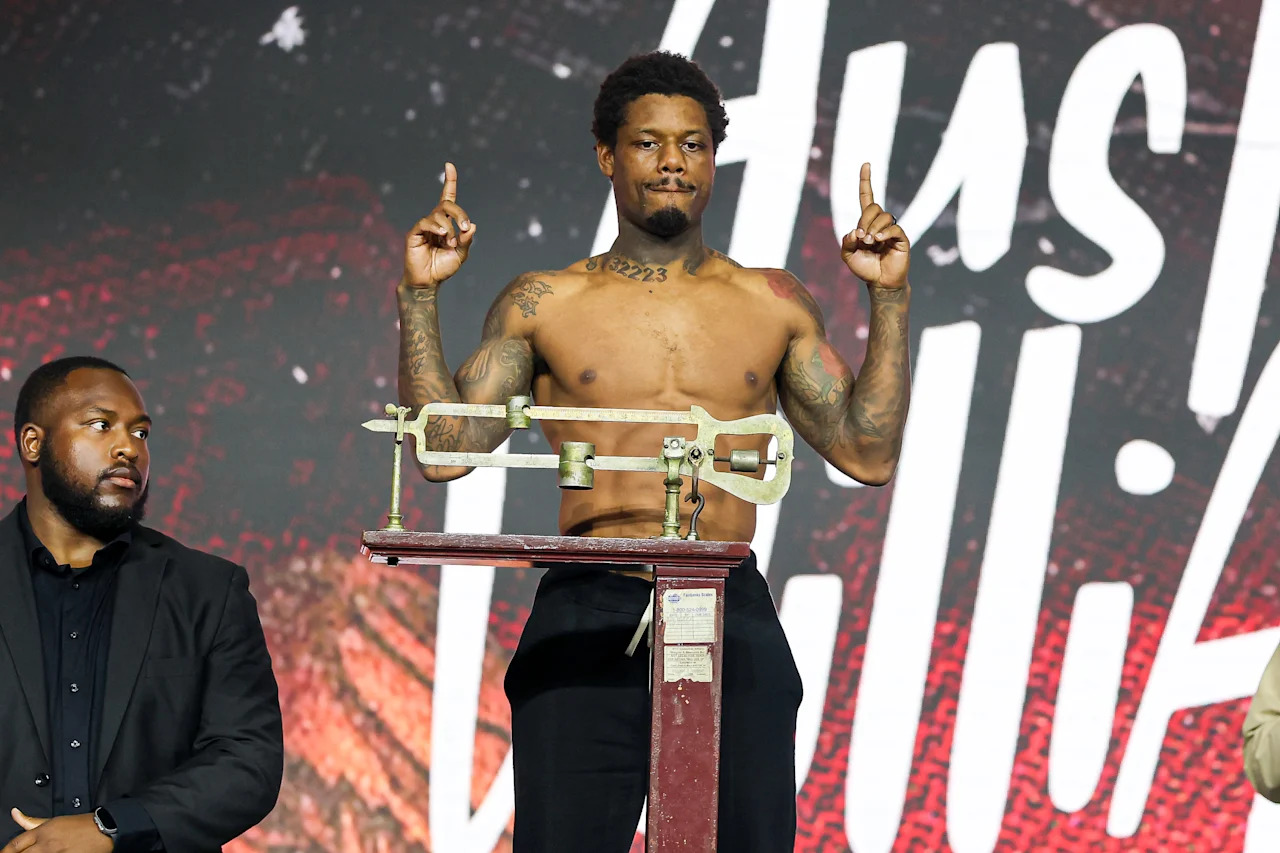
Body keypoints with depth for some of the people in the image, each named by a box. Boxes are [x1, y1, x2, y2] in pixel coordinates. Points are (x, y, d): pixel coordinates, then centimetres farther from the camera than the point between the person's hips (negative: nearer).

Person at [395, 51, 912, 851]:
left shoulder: (774, 304, 13)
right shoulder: (544, 304, 10)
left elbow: (868, 454, 10)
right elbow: (447, 448, 4)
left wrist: (890, 298, 5)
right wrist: (420, 296, -1)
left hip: (731, 615, 1)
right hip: (587, 616, -1)